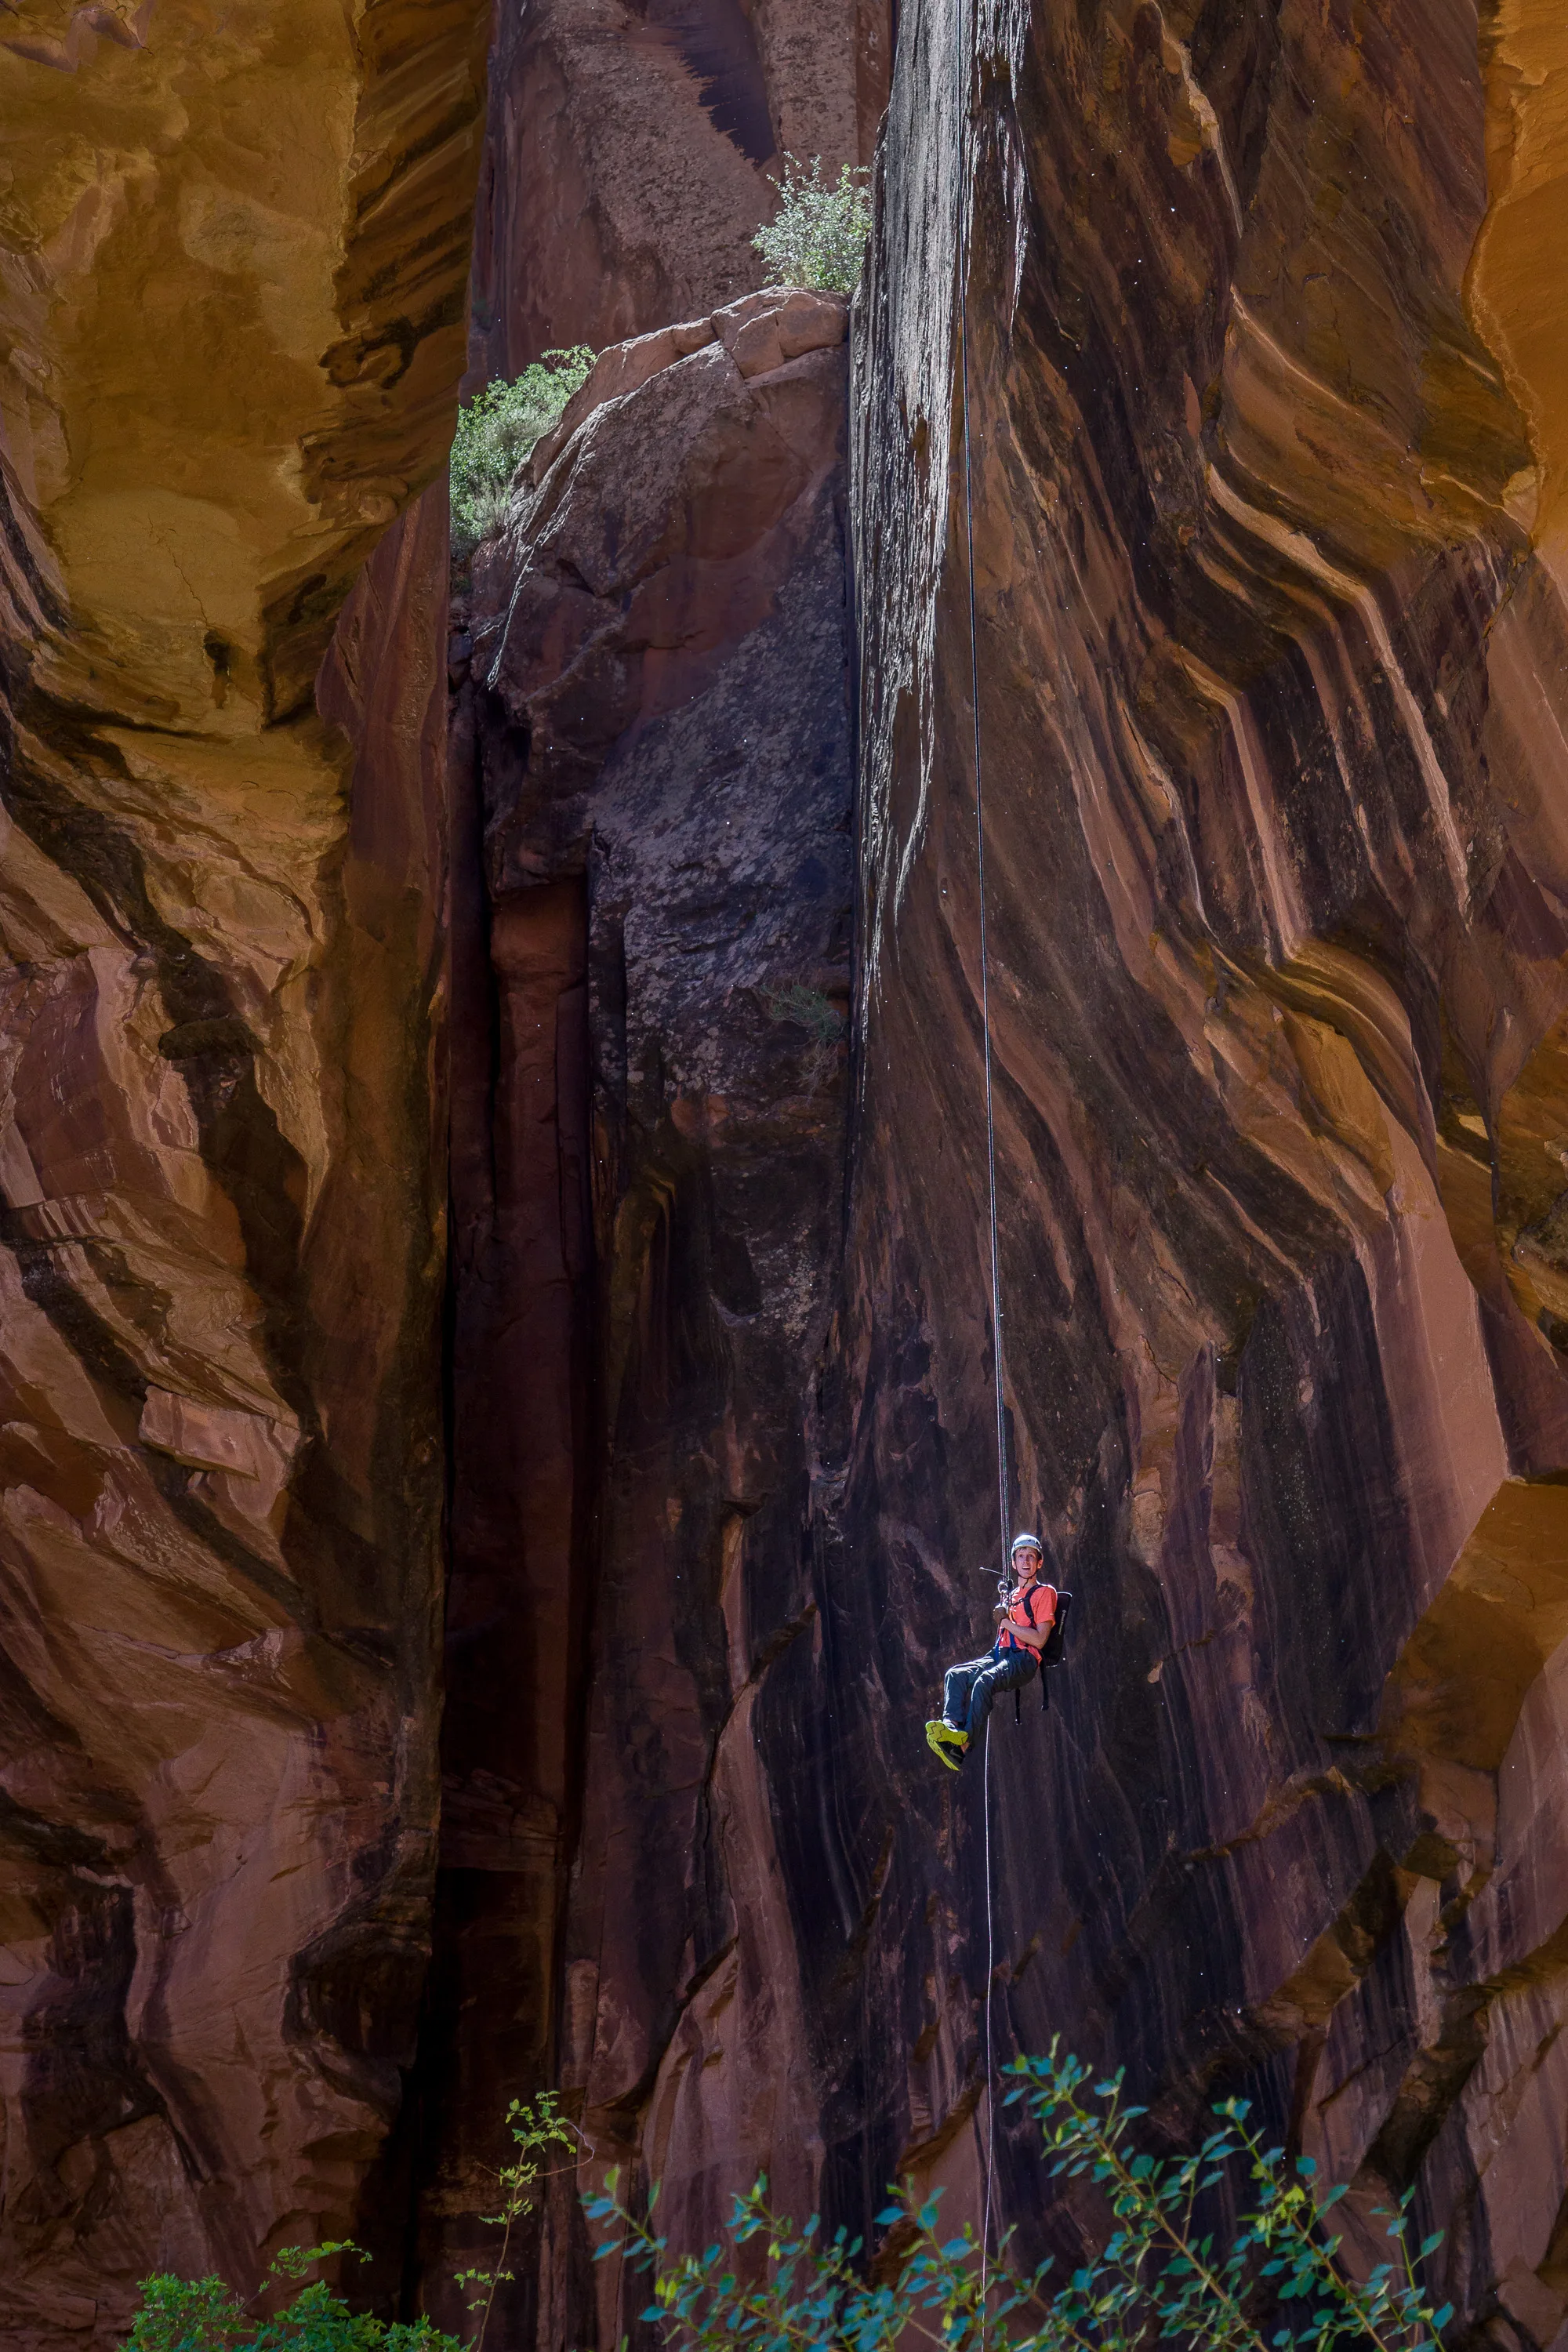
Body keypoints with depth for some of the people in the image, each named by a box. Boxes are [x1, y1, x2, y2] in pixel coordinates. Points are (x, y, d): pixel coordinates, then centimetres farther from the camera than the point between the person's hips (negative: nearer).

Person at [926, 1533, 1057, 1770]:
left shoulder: (1044, 1593, 4)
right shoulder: (1012, 1594, 27)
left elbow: (1039, 1640, -7)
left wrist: (1007, 1622, -8)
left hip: (1025, 1659, -8)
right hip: (1000, 1654, 8)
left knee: (984, 1681, -35)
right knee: (955, 1675, -18)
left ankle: (964, 1741, -45)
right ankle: (951, 1725, -37)